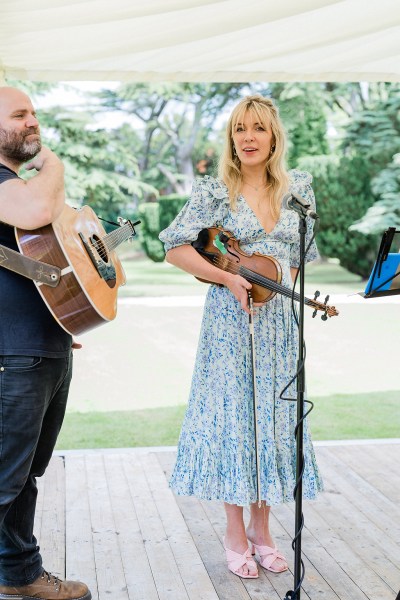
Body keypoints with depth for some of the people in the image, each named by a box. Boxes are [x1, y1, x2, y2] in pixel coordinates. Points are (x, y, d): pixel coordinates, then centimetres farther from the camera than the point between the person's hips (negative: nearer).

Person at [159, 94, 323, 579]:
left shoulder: (298, 188, 6)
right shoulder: (215, 192, -4)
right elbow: (175, 248, -7)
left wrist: (282, 280, 1)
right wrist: (229, 279, -15)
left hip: (280, 321, 4)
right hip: (231, 320, -4)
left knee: (274, 416, 7)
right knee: (234, 414, 0)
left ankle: (261, 529, 20)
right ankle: (235, 533, 13)